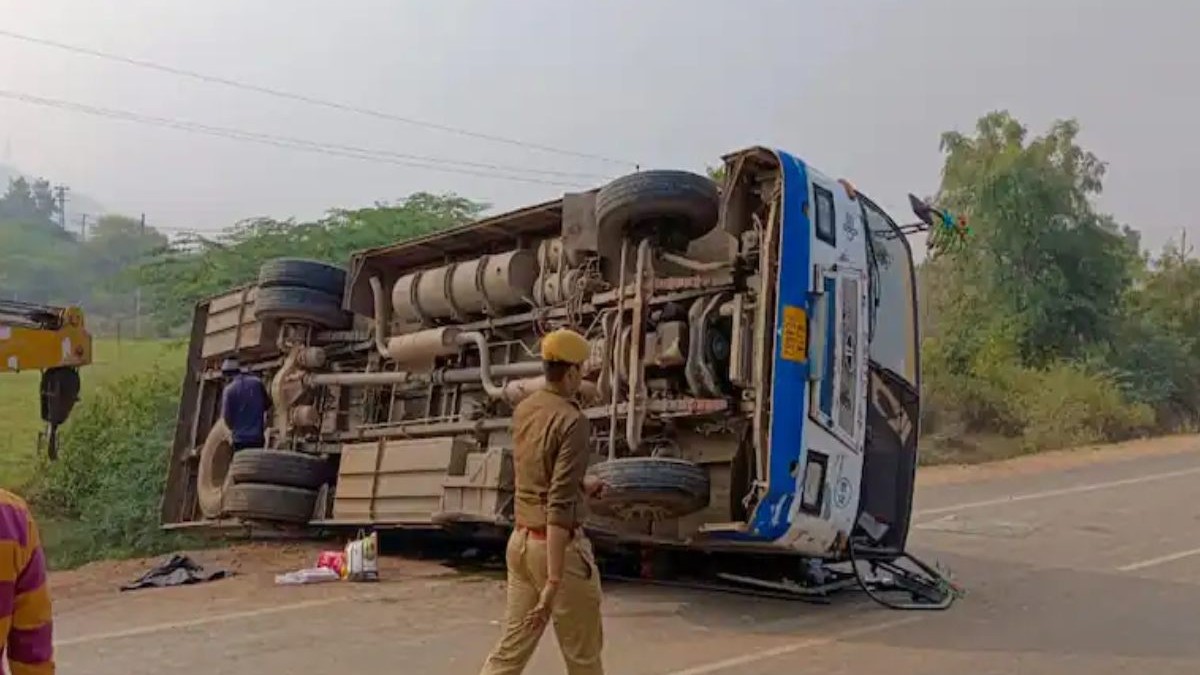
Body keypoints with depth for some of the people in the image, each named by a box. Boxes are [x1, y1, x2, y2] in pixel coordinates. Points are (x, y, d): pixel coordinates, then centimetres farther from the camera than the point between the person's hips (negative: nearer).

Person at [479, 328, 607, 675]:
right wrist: (553, 581, -27)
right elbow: (560, 504, -26)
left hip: (521, 539, 7)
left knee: (512, 647, 11)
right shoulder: (573, 420, -19)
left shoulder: (523, 409, 5)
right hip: (559, 545, -7)